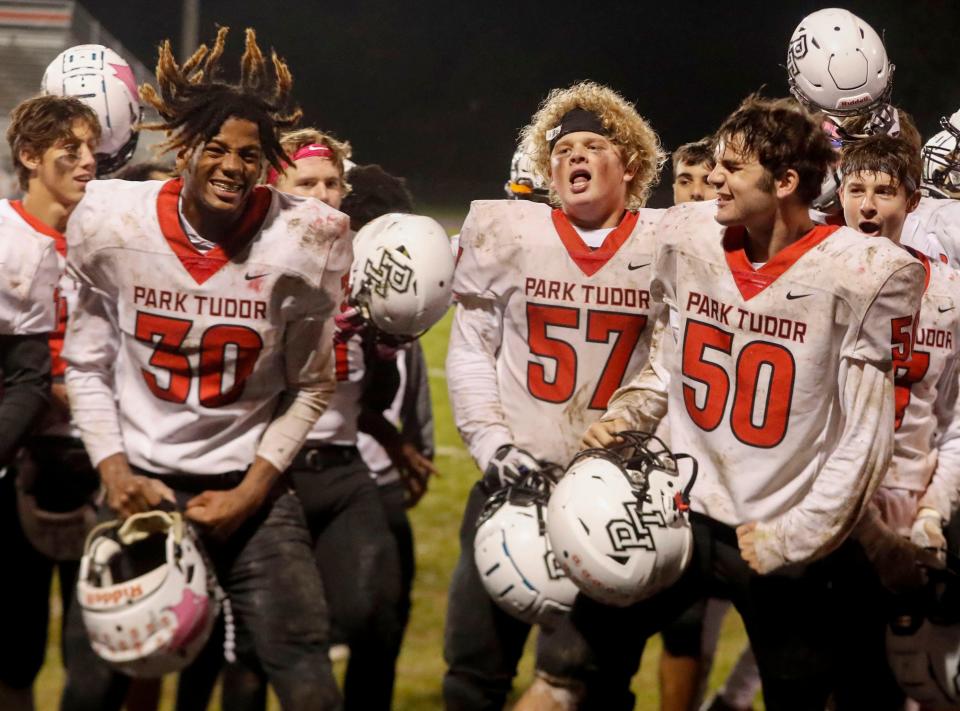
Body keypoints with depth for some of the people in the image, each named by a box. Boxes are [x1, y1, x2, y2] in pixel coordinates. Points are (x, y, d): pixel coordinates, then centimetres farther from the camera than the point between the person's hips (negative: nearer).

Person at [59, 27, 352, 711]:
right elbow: (87, 364, 3)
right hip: (141, 482, 1)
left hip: (249, 484, -1)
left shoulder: (302, 243, -10)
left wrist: (251, 492, -7)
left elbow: (310, 386, -1)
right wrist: (113, 471, -7)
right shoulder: (113, 226, -7)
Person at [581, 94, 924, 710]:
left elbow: (864, 439, -13)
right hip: (683, 517, 4)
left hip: (785, 542, -4)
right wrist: (623, 418, -4)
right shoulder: (688, 241, -2)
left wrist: (794, 538, -14)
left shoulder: (858, 276, -17)